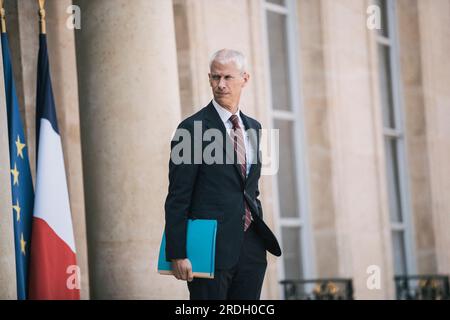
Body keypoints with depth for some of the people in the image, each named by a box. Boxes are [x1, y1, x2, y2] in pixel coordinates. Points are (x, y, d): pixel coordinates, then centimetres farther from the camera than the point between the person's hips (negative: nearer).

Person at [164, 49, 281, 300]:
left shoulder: (253, 127, 13)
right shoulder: (193, 128, -6)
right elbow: (177, 198, -8)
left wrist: (260, 236, 17)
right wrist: (177, 254, -13)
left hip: (251, 247, 6)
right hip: (212, 247, -6)